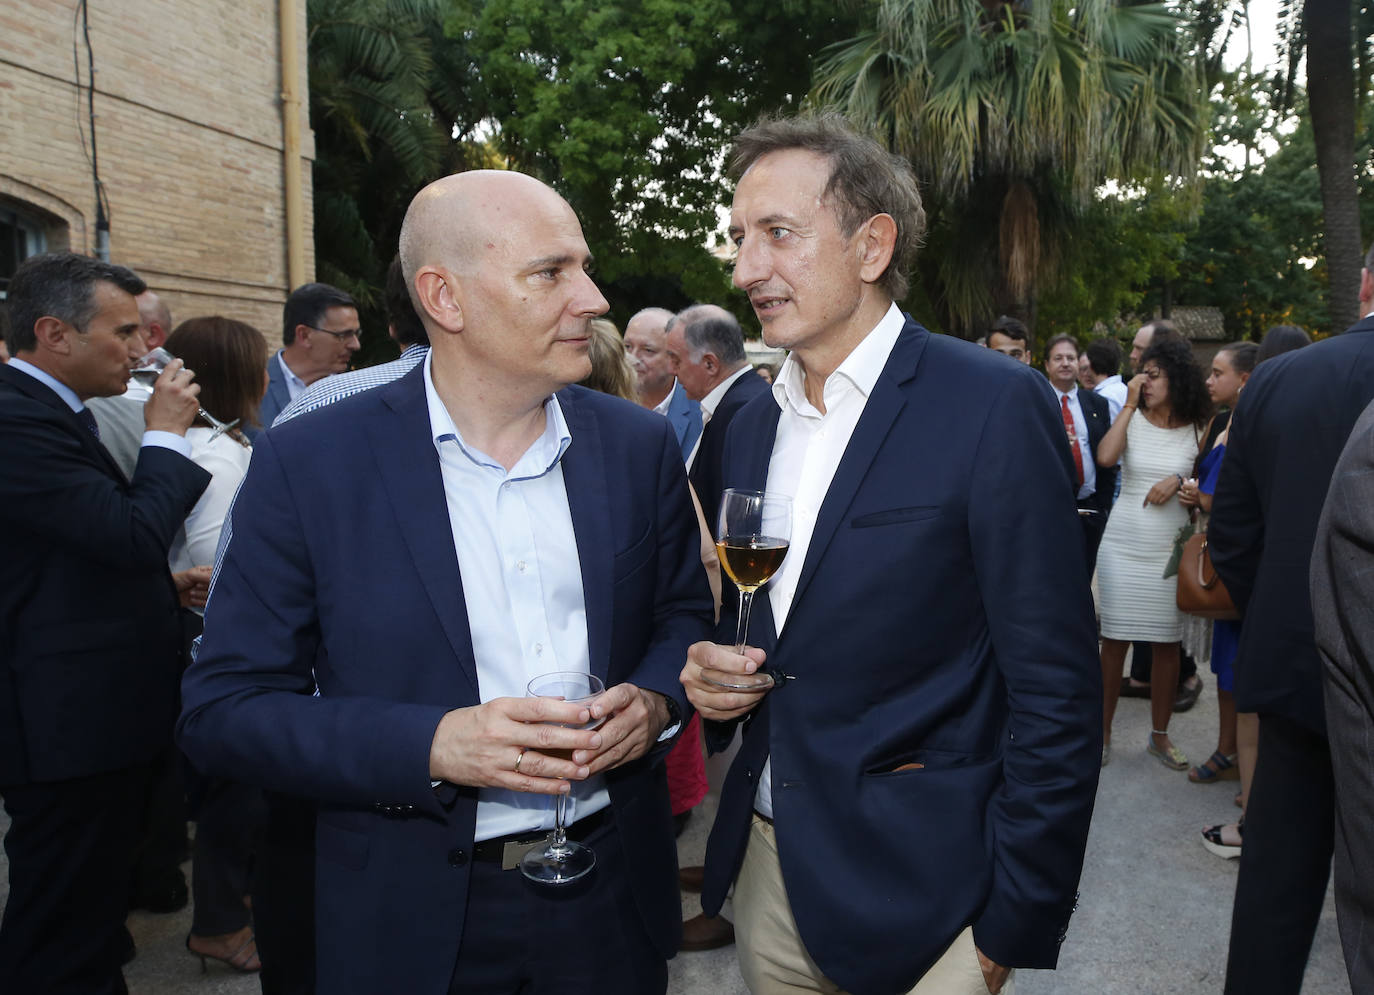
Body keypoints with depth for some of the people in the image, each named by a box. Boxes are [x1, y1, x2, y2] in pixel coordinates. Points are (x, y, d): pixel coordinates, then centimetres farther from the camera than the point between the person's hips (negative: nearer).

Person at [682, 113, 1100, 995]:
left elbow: (1055, 696, -14)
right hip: (764, 868, 6)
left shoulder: (995, 407, -15)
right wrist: (715, 677, -5)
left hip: (918, 895, -5)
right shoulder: (751, 426, 6)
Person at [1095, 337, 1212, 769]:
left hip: (1171, 547, 1)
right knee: (1115, 640, 2)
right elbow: (1105, 457, -18)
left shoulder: (1196, 430, 4)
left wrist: (1179, 481, -10)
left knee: (1167, 643, 7)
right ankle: (1103, 732, 15)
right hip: (1123, 543, -1)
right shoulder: (1132, 420, 1)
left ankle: (1160, 735, 22)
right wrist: (1130, 404, -11)